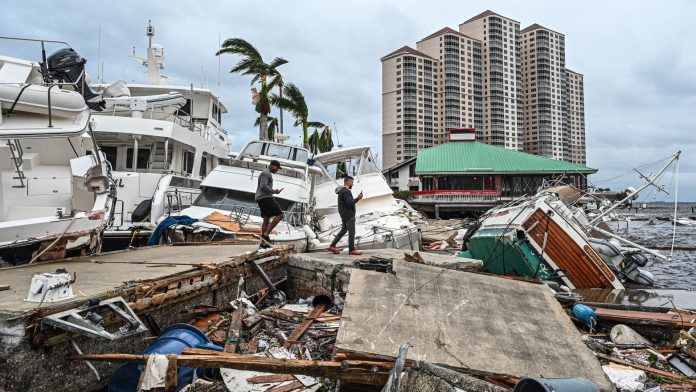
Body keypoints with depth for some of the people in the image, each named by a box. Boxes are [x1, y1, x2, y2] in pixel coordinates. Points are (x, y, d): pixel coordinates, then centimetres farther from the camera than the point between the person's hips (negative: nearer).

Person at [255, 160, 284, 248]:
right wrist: (275, 191, -12)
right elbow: (263, 186, -21)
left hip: (261, 199, 11)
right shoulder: (266, 173, -10)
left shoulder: (266, 174, 24)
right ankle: (266, 234, -13)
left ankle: (264, 242, 11)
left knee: (266, 220, 11)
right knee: (279, 215, -10)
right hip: (265, 198, -11)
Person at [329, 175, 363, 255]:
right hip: (348, 215, -10)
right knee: (352, 232, -3)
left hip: (345, 215, 10)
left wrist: (357, 198, 15)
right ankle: (352, 250, 3)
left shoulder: (342, 191, 16)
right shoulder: (346, 191, -17)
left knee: (343, 230, 15)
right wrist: (358, 198, -17)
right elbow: (350, 202, -26)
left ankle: (332, 246, 14)